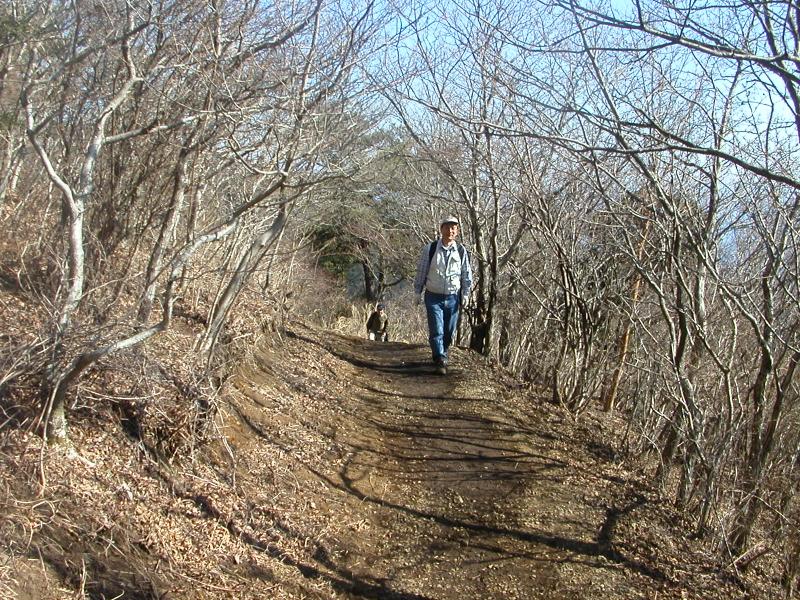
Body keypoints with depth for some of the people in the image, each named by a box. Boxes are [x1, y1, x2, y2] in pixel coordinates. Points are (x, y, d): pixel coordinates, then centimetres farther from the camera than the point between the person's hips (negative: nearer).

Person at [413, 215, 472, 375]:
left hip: (453, 298, 2)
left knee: (449, 332, 10)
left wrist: (466, 294, 7)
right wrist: (418, 291, 5)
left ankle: (441, 355, 30)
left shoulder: (461, 251, 1)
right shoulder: (430, 249, -5)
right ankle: (440, 361, -5)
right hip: (433, 297, -2)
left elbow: (467, 274, 10)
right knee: (436, 330, -10)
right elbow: (421, 271, 3)